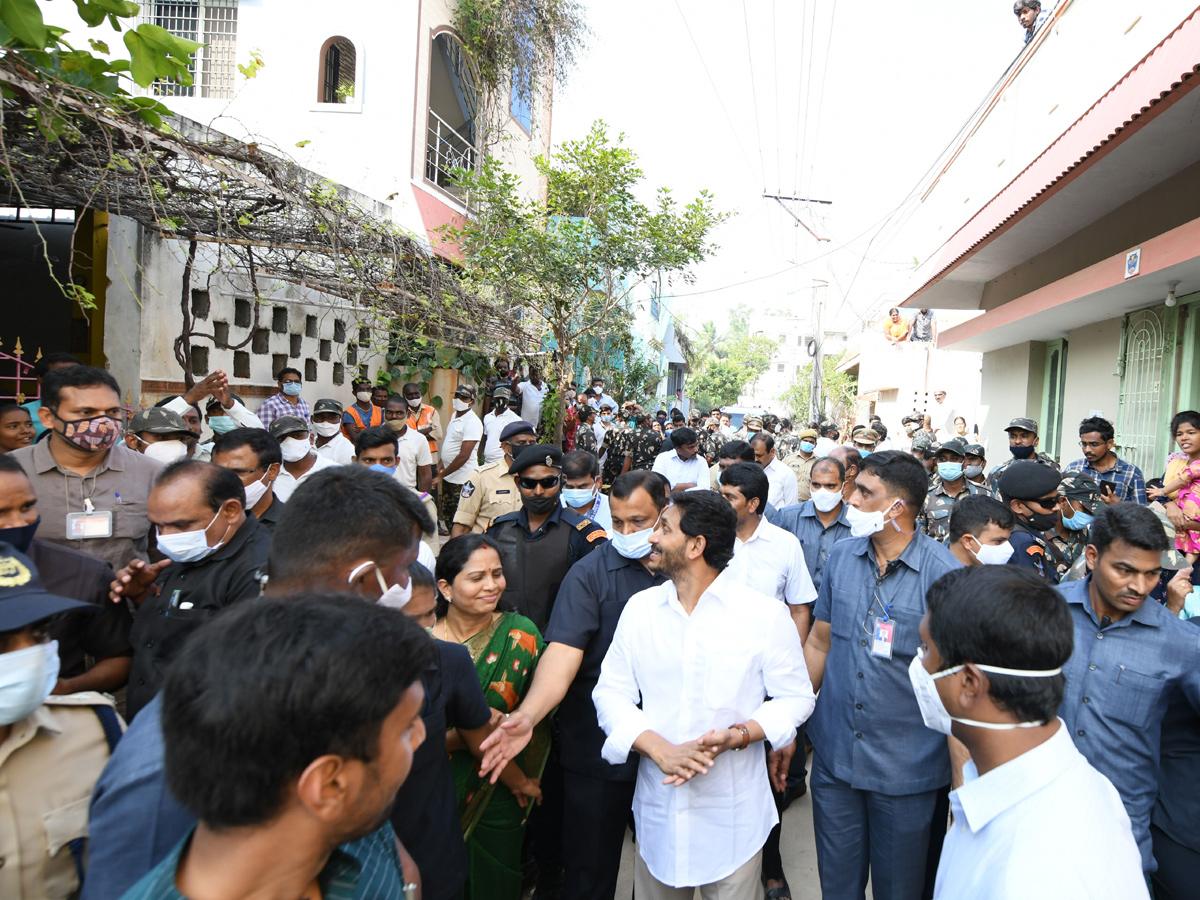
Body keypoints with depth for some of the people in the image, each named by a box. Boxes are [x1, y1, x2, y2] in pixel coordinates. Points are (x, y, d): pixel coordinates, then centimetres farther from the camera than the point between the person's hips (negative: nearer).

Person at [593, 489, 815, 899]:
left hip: (733, 816, -2)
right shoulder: (639, 608, 1)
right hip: (657, 810, 3)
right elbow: (611, 693, 0)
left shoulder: (766, 614, -8)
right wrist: (660, 750, -16)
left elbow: (796, 697, -2)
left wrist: (737, 735, -19)